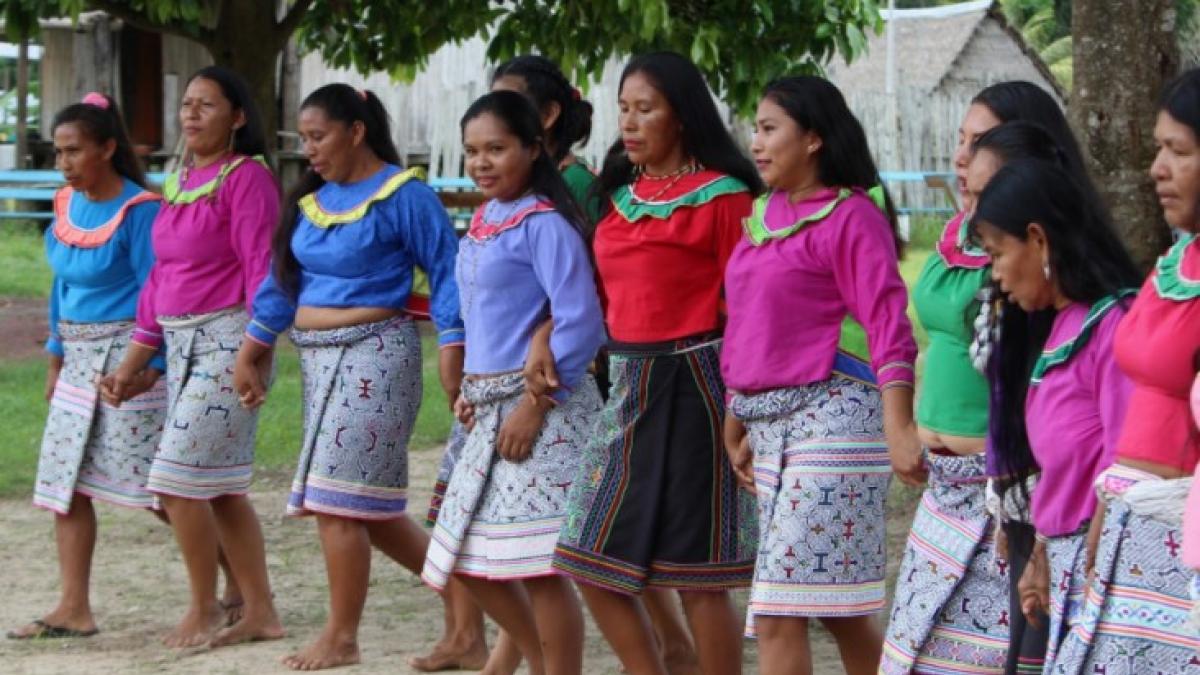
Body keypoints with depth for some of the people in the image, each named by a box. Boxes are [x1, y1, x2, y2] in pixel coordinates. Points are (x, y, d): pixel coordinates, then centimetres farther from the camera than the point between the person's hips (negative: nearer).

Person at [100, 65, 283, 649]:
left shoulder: (247, 179, -10)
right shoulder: (179, 181, 15)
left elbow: (261, 271, -15)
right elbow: (160, 278, 17)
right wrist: (131, 365, 16)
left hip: (228, 338, -8)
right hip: (182, 345, 8)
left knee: (177, 479, -10)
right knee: (220, 487, 10)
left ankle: (204, 609, 5)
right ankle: (260, 613, 17)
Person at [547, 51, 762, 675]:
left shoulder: (720, 195, -8)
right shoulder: (620, 195, 13)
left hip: (692, 384, -7)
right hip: (626, 386, 8)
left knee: (697, 575, -2)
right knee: (592, 565, 7)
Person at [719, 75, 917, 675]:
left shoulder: (850, 215, -9)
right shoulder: (765, 213, 15)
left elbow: (888, 328, -16)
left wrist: (899, 429, -26)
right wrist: (736, 425, 23)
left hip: (829, 417, -8)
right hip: (769, 422, 8)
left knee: (777, 618, -11)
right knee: (839, 612, 13)